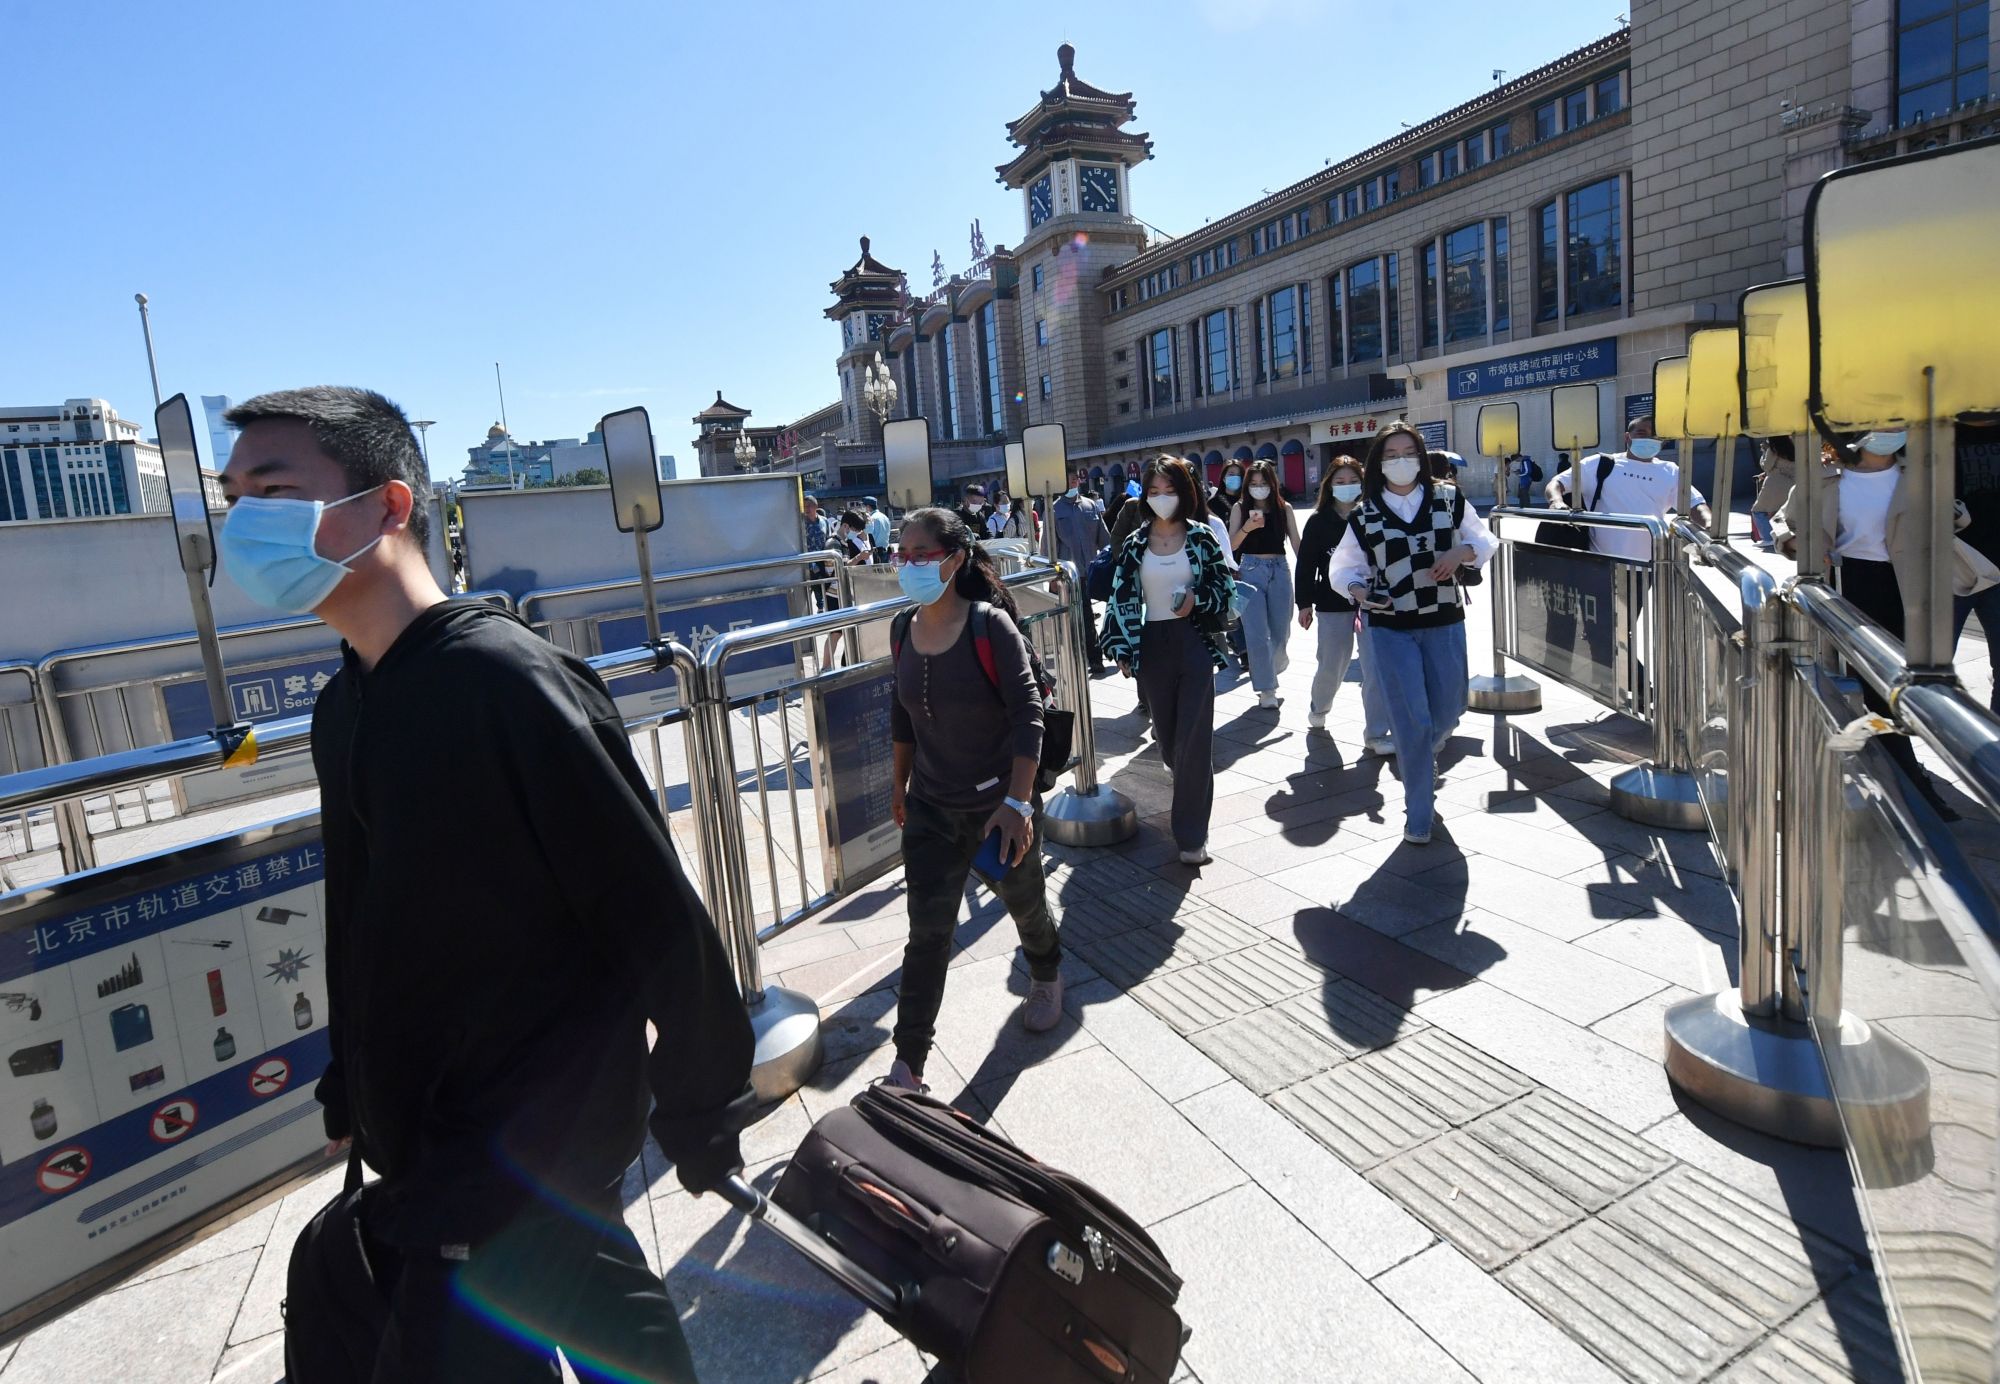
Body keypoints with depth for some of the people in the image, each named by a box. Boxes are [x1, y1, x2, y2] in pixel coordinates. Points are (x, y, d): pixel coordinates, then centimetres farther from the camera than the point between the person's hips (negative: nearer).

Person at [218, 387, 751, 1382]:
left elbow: (660, 921, -21)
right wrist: (349, 1094, 20)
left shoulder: (501, 678, -23)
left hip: (524, 1150, -7)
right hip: (423, 1148, 8)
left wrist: (700, 1116, -13)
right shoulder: (346, 705, 6)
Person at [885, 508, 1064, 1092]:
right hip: (931, 808, 4)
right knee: (928, 933, 1)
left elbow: (1028, 715, -21)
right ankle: (908, 1063, 12)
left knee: (1023, 902, 20)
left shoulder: (991, 626, -19)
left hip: (999, 804, -3)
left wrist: (1018, 803, -27)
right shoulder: (907, 633, -2)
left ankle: (1046, 977, 53)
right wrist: (899, 782, 18)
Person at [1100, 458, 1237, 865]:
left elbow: (1225, 583, 6)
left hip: (1194, 643, -2)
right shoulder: (1135, 544, 4)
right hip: (1152, 646, 2)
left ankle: (1192, 836, 2)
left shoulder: (1201, 536, 0)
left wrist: (1198, 600, -13)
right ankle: (1190, 791, 45)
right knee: (1167, 734, 11)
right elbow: (1122, 598, 3)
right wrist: (1122, 650, -3)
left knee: (1194, 739, -5)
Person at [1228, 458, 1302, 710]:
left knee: (1280, 631, 11)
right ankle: (1266, 689, 3)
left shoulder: (1284, 508, 5)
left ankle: (1271, 668, 42)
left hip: (1280, 570, 2)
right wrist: (1246, 528, -19)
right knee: (1257, 634, -6)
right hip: (1251, 570, -2)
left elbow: (1296, 543, 6)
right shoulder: (1240, 508, 2)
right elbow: (1232, 545, -1)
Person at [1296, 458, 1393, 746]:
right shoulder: (1319, 521, 1)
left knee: (1375, 668, -4)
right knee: (1332, 666, 9)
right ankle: (1319, 708, 41)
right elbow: (1306, 564, 2)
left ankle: (1376, 733, 3)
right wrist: (1305, 604, -1)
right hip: (1333, 605, 0)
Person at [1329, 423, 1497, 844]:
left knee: (1448, 713, 10)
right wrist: (1358, 590, -16)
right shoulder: (1365, 517, 1)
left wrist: (1460, 553, -10)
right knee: (1413, 721, -6)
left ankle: (1417, 764, 45)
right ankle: (1419, 816, 6)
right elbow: (1344, 568, 5)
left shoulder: (1449, 500, 4)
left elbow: (1483, 542, 12)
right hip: (1391, 628, -2)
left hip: (1445, 623, 2)